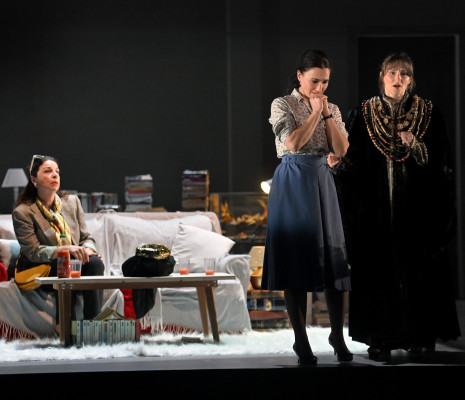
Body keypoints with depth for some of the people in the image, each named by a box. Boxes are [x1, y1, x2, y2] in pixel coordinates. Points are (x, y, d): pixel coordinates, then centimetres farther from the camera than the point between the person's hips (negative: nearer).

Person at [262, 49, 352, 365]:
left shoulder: (332, 109, 12)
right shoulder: (283, 105, -2)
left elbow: (342, 149, 1)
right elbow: (293, 143, -16)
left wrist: (327, 114, -5)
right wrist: (315, 113, -10)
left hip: (323, 182, 4)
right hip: (293, 183, -4)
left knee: (334, 255, 1)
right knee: (296, 257, -3)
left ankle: (338, 334, 11)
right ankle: (301, 341, 2)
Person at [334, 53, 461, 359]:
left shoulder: (429, 115, 4)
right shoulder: (362, 115, 7)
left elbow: (441, 161, 0)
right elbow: (352, 159, 3)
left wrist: (416, 146, -16)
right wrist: (338, 162, -18)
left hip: (416, 206, 0)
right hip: (376, 209, 0)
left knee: (419, 267, -1)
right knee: (378, 267, -2)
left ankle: (420, 336, 6)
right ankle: (381, 339, 1)